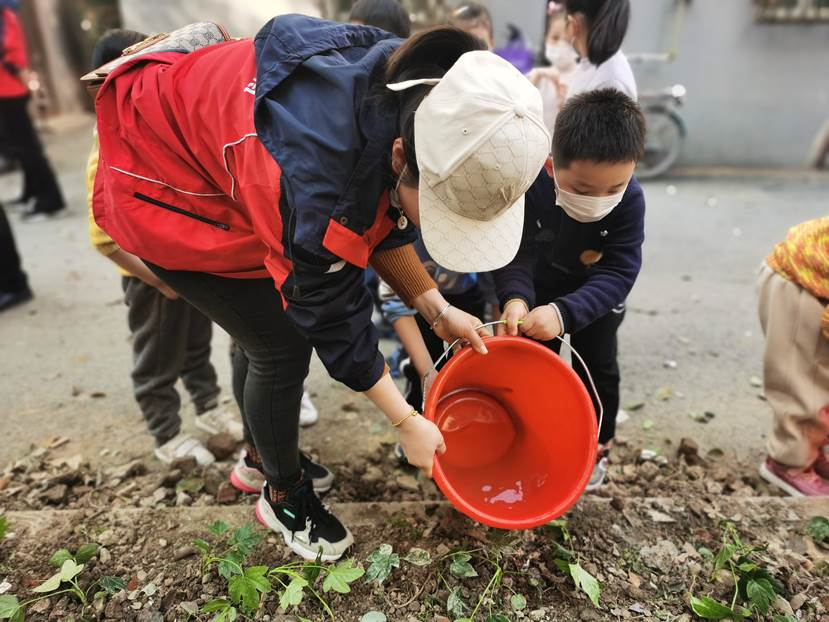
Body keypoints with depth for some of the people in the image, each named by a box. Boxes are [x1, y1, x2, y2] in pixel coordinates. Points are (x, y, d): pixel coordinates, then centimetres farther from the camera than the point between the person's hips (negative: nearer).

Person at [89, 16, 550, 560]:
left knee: (268, 326, 10)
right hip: (164, 188, -7)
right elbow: (333, 314, -27)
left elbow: (379, 218, -5)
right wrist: (406, 421, -16)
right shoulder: (313, 173, -42)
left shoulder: (416, 93, -20)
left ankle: (264, 455, 36)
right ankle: (282, 494, 19)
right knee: (281, 347, -7)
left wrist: (438, 311, -11)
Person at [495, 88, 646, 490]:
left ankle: (597, 444, 33)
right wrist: (515, 297, -52)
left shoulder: (631, 201, -33)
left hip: (595, 296, 0)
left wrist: (564, 313, -50)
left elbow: (617, 273, -35)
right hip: (537, 291, 0)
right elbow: (516, 250, -32)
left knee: (596, 367, 9)